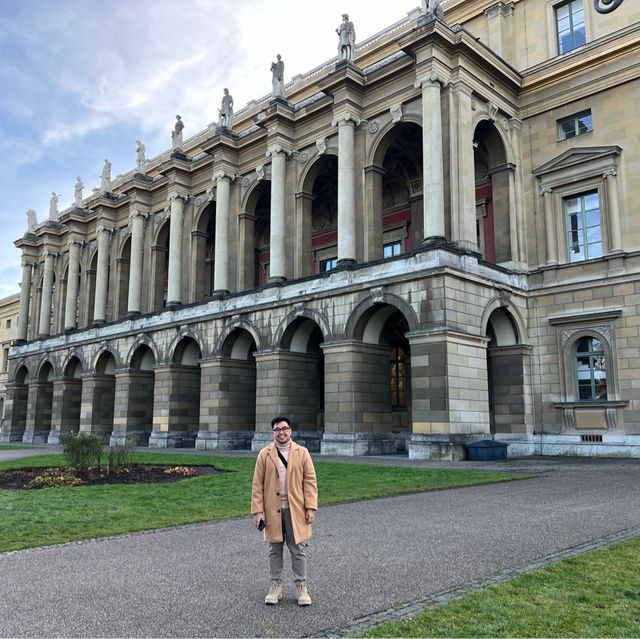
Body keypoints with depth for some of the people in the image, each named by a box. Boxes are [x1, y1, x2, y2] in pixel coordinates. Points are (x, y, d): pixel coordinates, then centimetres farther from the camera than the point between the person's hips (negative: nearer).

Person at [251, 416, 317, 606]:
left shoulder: (302, 453, 1)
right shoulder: (264, 454, 0)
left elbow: (310, 481, 0)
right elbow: (257, 485, 0)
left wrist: (311, 508, -7)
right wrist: (257, 511, -6)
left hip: (295, 510, 0)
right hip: (273, 510, 1)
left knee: (298, 550, 6)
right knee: (275, 550, 11)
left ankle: (301, 586, 19)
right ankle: (276, 585, 25)